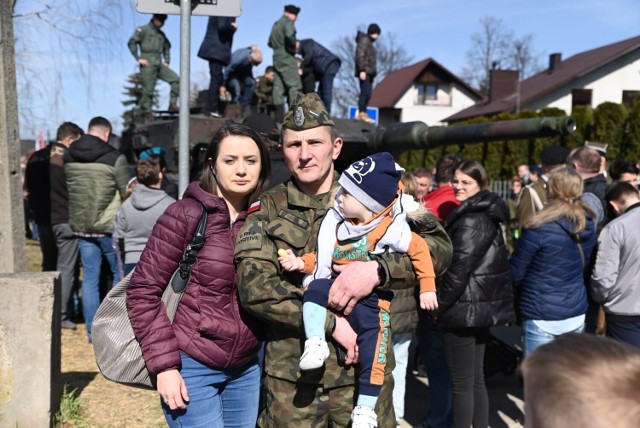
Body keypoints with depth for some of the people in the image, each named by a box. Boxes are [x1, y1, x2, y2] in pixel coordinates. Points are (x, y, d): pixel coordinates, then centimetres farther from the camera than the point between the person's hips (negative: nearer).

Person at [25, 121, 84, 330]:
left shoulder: (35, 159, 9)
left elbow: (29, 188, 13)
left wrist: (38, 211, 19)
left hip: (43, 220, 6)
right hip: (65, 220, -6)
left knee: (48, 267, 17)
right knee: (66, 269, 0)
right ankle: (61, 316, 1)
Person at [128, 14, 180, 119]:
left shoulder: (161, 34, 21)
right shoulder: (143, 30, 3)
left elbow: (167, 48, 31)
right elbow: (132, 42, -4)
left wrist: (166, 61, 16)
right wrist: (138, 58, -8)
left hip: (159, 64, 6)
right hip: (147, 64, -6)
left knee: (175, 79, -11)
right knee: (148, 89, -7)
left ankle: (172, 104, -8)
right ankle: (146, 111, 6)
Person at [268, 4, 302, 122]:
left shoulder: (276, 24, 21)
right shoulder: (288, 22, -6)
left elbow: (270, 43, 26)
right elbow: (289, 35, -26)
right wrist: (293, 47, -11)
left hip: (277, 58, 8)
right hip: (286, 57, -8)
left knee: (278, 86, 4)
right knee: (295, 85, -8)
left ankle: (279, 115, 3)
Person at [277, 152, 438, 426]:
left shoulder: (390, 228, -10)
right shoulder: (337, 225, 6)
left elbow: (420, 250, -5)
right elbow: (323, 257, 13)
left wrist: (427, 289, -4)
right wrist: (301, 263, -5)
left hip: (372, 300, -4)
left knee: (372, 350, -6)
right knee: (315, 288, -25)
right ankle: (315, 343, -22)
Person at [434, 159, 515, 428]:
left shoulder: (471, 220, -16)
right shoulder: (485, 214, 14)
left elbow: (459, 268, -20)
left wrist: (439, 304, -9)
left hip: (465, 308, -10)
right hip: (481, 307, 10)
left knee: (462, 384, 0)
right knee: (476, 380, 18)